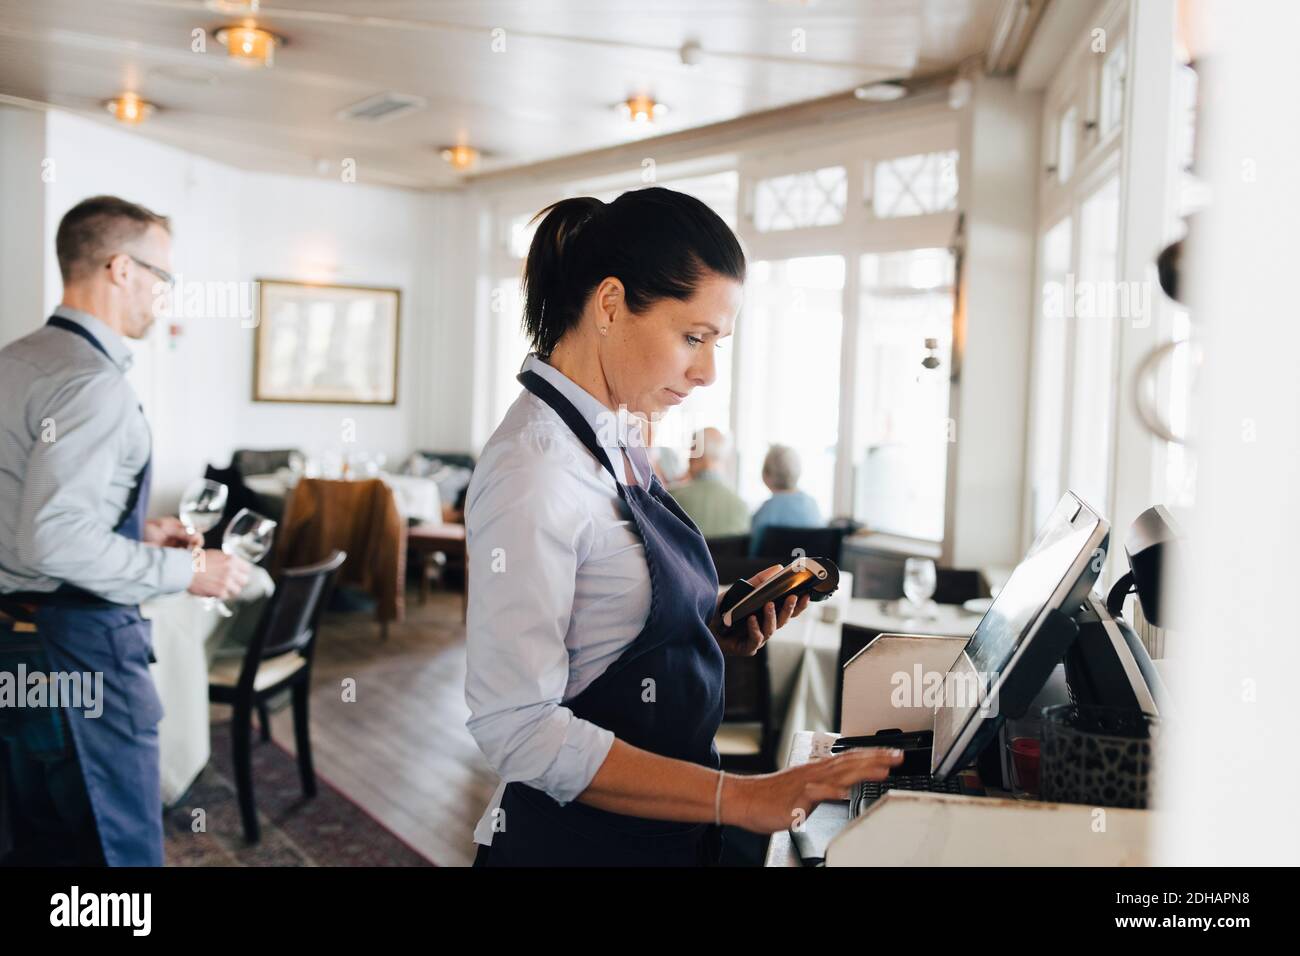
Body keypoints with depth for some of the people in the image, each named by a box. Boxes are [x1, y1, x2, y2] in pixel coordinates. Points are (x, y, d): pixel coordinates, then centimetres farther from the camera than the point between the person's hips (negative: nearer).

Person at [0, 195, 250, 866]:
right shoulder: (94, 382, -19)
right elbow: (55, 540, -26)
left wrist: (135, 531, 14)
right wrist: (184, 571, -16)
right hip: (77, 646, -9)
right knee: (120, 845, 2)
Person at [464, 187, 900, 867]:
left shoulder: (617, 438, 5)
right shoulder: (534, 467, -23)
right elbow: (519, 728, -27)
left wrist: (722, 628, -3)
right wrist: (742, 798, -28)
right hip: (574, 841, -8)